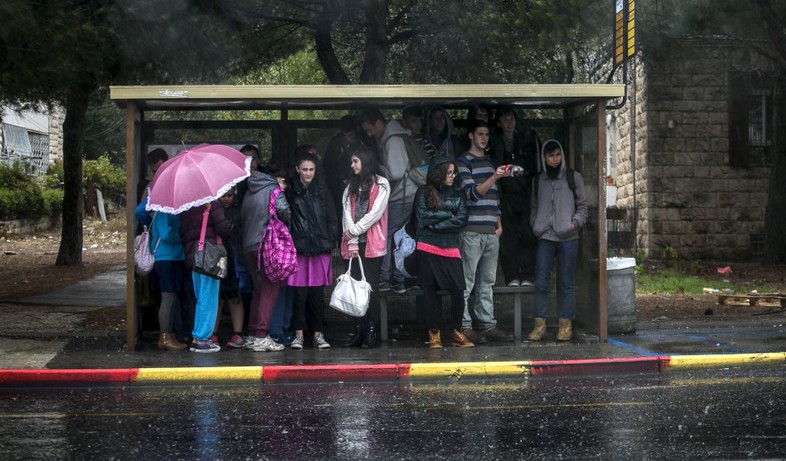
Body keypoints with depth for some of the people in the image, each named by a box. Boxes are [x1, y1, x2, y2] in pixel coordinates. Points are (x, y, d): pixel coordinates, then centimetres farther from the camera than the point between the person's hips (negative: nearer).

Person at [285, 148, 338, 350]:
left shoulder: (321, 191, 12)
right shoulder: (290, 191, 4)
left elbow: (331, 218, 12)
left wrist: (330, 241, 3)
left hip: (320, 249, 2)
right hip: (298, 248, -2)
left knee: (317, 293, 3)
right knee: (299, 293, -2)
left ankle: (318, 334, 9)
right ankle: (298, 334, 6)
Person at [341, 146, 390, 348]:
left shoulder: (381, 185, 2)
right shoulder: (352, 186, 17)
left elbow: (375, 213, -8)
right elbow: (347, 213, 7)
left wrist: (354, 231, -8)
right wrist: (351, 241, -5)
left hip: (373, 244, -4)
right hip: (355, 243, 4)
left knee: (371, 287, -5)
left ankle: (371, 332, -1)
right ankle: (359, 331, 2)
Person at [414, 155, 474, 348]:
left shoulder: (457, 195, 12)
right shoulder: (424, 193, 4)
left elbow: (461, 220, -1)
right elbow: (423, 216, -9)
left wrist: (436, 225, -8)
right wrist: (449, 215, -3)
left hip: (451, 249, 2)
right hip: (428, 249, -2)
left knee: (458, 290, -7)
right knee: (430, 291, 2)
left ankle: (457, 332, 5)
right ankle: (434, 333, 10)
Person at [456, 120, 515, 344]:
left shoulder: (489, 162, 21)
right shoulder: (463, 162, -2)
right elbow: (472, 193, -13)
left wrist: (499, 223, 15)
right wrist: (494, 177, -25)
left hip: (491, 232, 7)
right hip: (471, 231, -7)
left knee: (487, 281, 8)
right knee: (467, 281, -7)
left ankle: (487, 324, 10)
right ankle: (464, 326, -5)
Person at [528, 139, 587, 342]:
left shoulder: (573, 177, 6)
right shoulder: (538, 179, 14)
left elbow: (582, 205, 7)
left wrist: (576, 222, -9)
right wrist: (535, 225, 4)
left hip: (568, 237, -2)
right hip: (545, 237, 2)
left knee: (567, 283, 2)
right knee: (540, 282, -3)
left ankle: (566, 325, 7)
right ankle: (540, 324, 1)